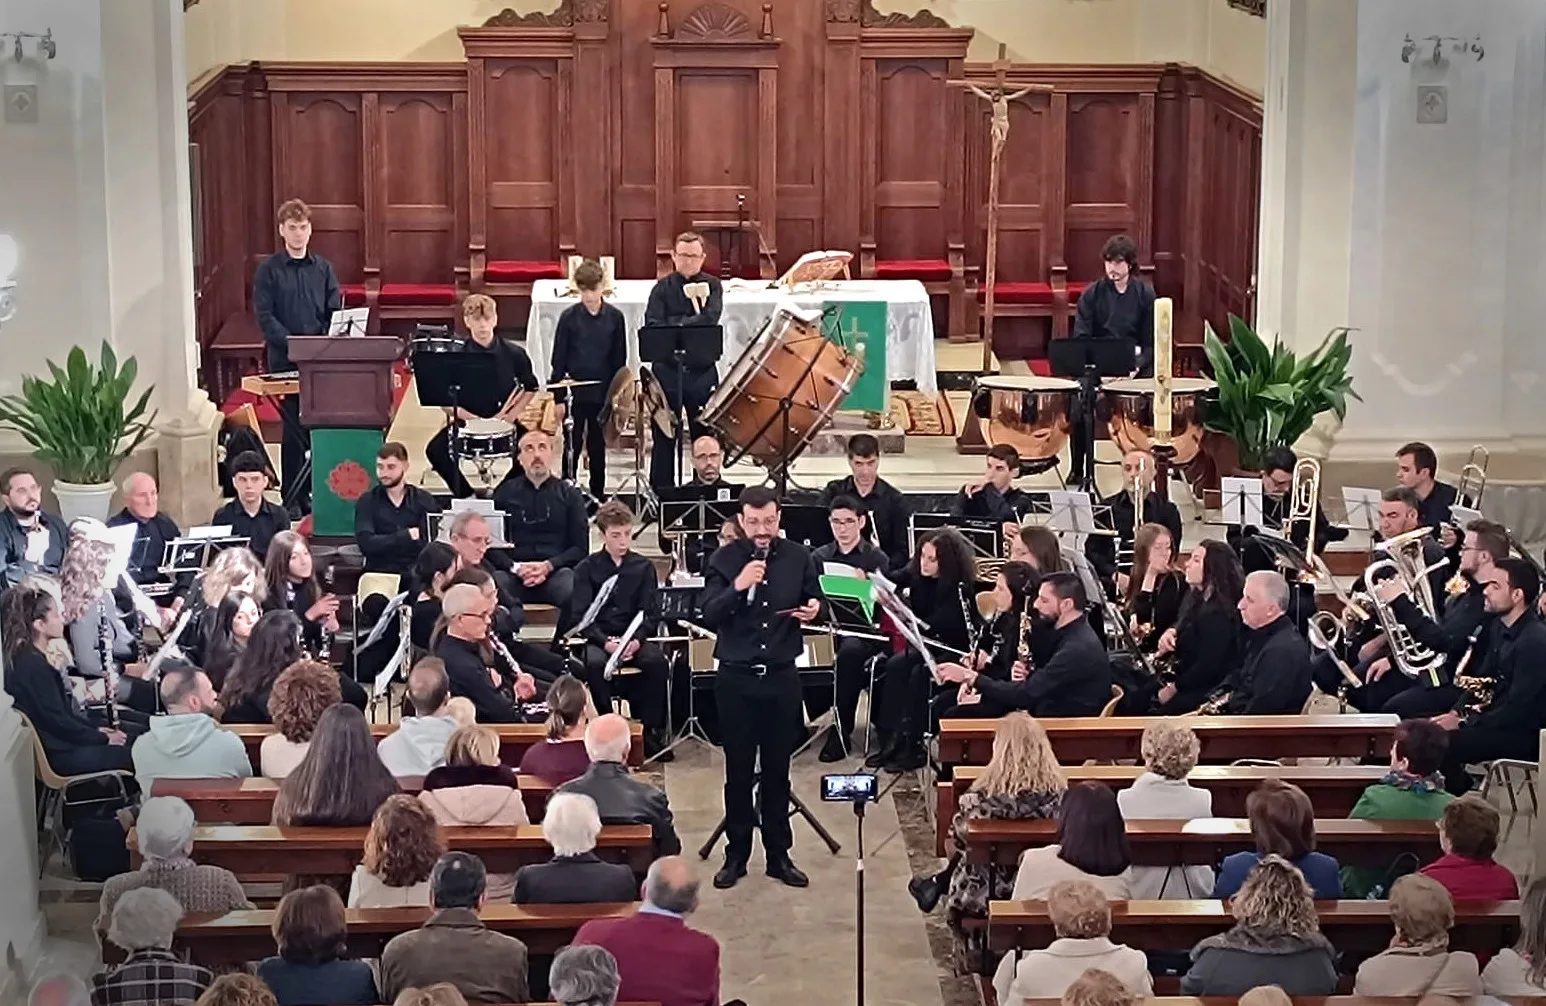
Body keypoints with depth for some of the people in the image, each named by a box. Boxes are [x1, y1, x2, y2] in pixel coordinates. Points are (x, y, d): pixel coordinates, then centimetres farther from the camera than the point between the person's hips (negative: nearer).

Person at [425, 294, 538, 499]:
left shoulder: (513, 353, -2)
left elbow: (529, 388, 12)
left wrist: (512, 415, -4)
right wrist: (476, 420, -17)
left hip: (505, 422, 1)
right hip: (466, 421, 0)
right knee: (436, 450, -25)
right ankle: (465, 494, -1)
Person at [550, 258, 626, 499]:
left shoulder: (615, 317, 0)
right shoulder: (569, 317, -4)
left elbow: (619, 360, 5)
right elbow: (558, 360, -1)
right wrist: (557, 395, -5)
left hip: (603, 393, 1)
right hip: (575, 393, -1)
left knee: (598, 450, 11)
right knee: (570, 448, 3)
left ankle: (597, 496, 21)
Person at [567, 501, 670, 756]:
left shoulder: (644, 567, 8)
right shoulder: (586, 569, 5)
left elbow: (651, 614, 2)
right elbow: (580, 616, -3)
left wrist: (637, 640, -19)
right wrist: (606, 642, -20)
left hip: (635, 637, 1)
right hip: (598, 639, -1)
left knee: (657, 661, -31)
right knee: (595, 663, -35)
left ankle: (654, 730, -18)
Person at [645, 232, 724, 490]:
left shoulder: (711, 285, 4)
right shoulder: (663, 287, 3)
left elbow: (710, 318, -14)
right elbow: (652, 325, -11)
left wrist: (676, 325, -14)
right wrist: (692, 324, -16)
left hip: (702, 370, 0)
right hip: (666, 369, 0)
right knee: (664, 437, 4)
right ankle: (660, 492, 12)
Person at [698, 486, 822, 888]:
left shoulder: (798, 556, 2)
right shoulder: (724, 559, -4)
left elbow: (815, 601, 12)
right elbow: (709, 615, -11)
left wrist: (813, 610, -11)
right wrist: (737, 587, -27)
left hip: (781, 676, 1)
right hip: (736, 677, -1)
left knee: (778, 769, 9)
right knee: (738, 770, 6)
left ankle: (779, 854, 18)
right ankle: (736, 854, 16)